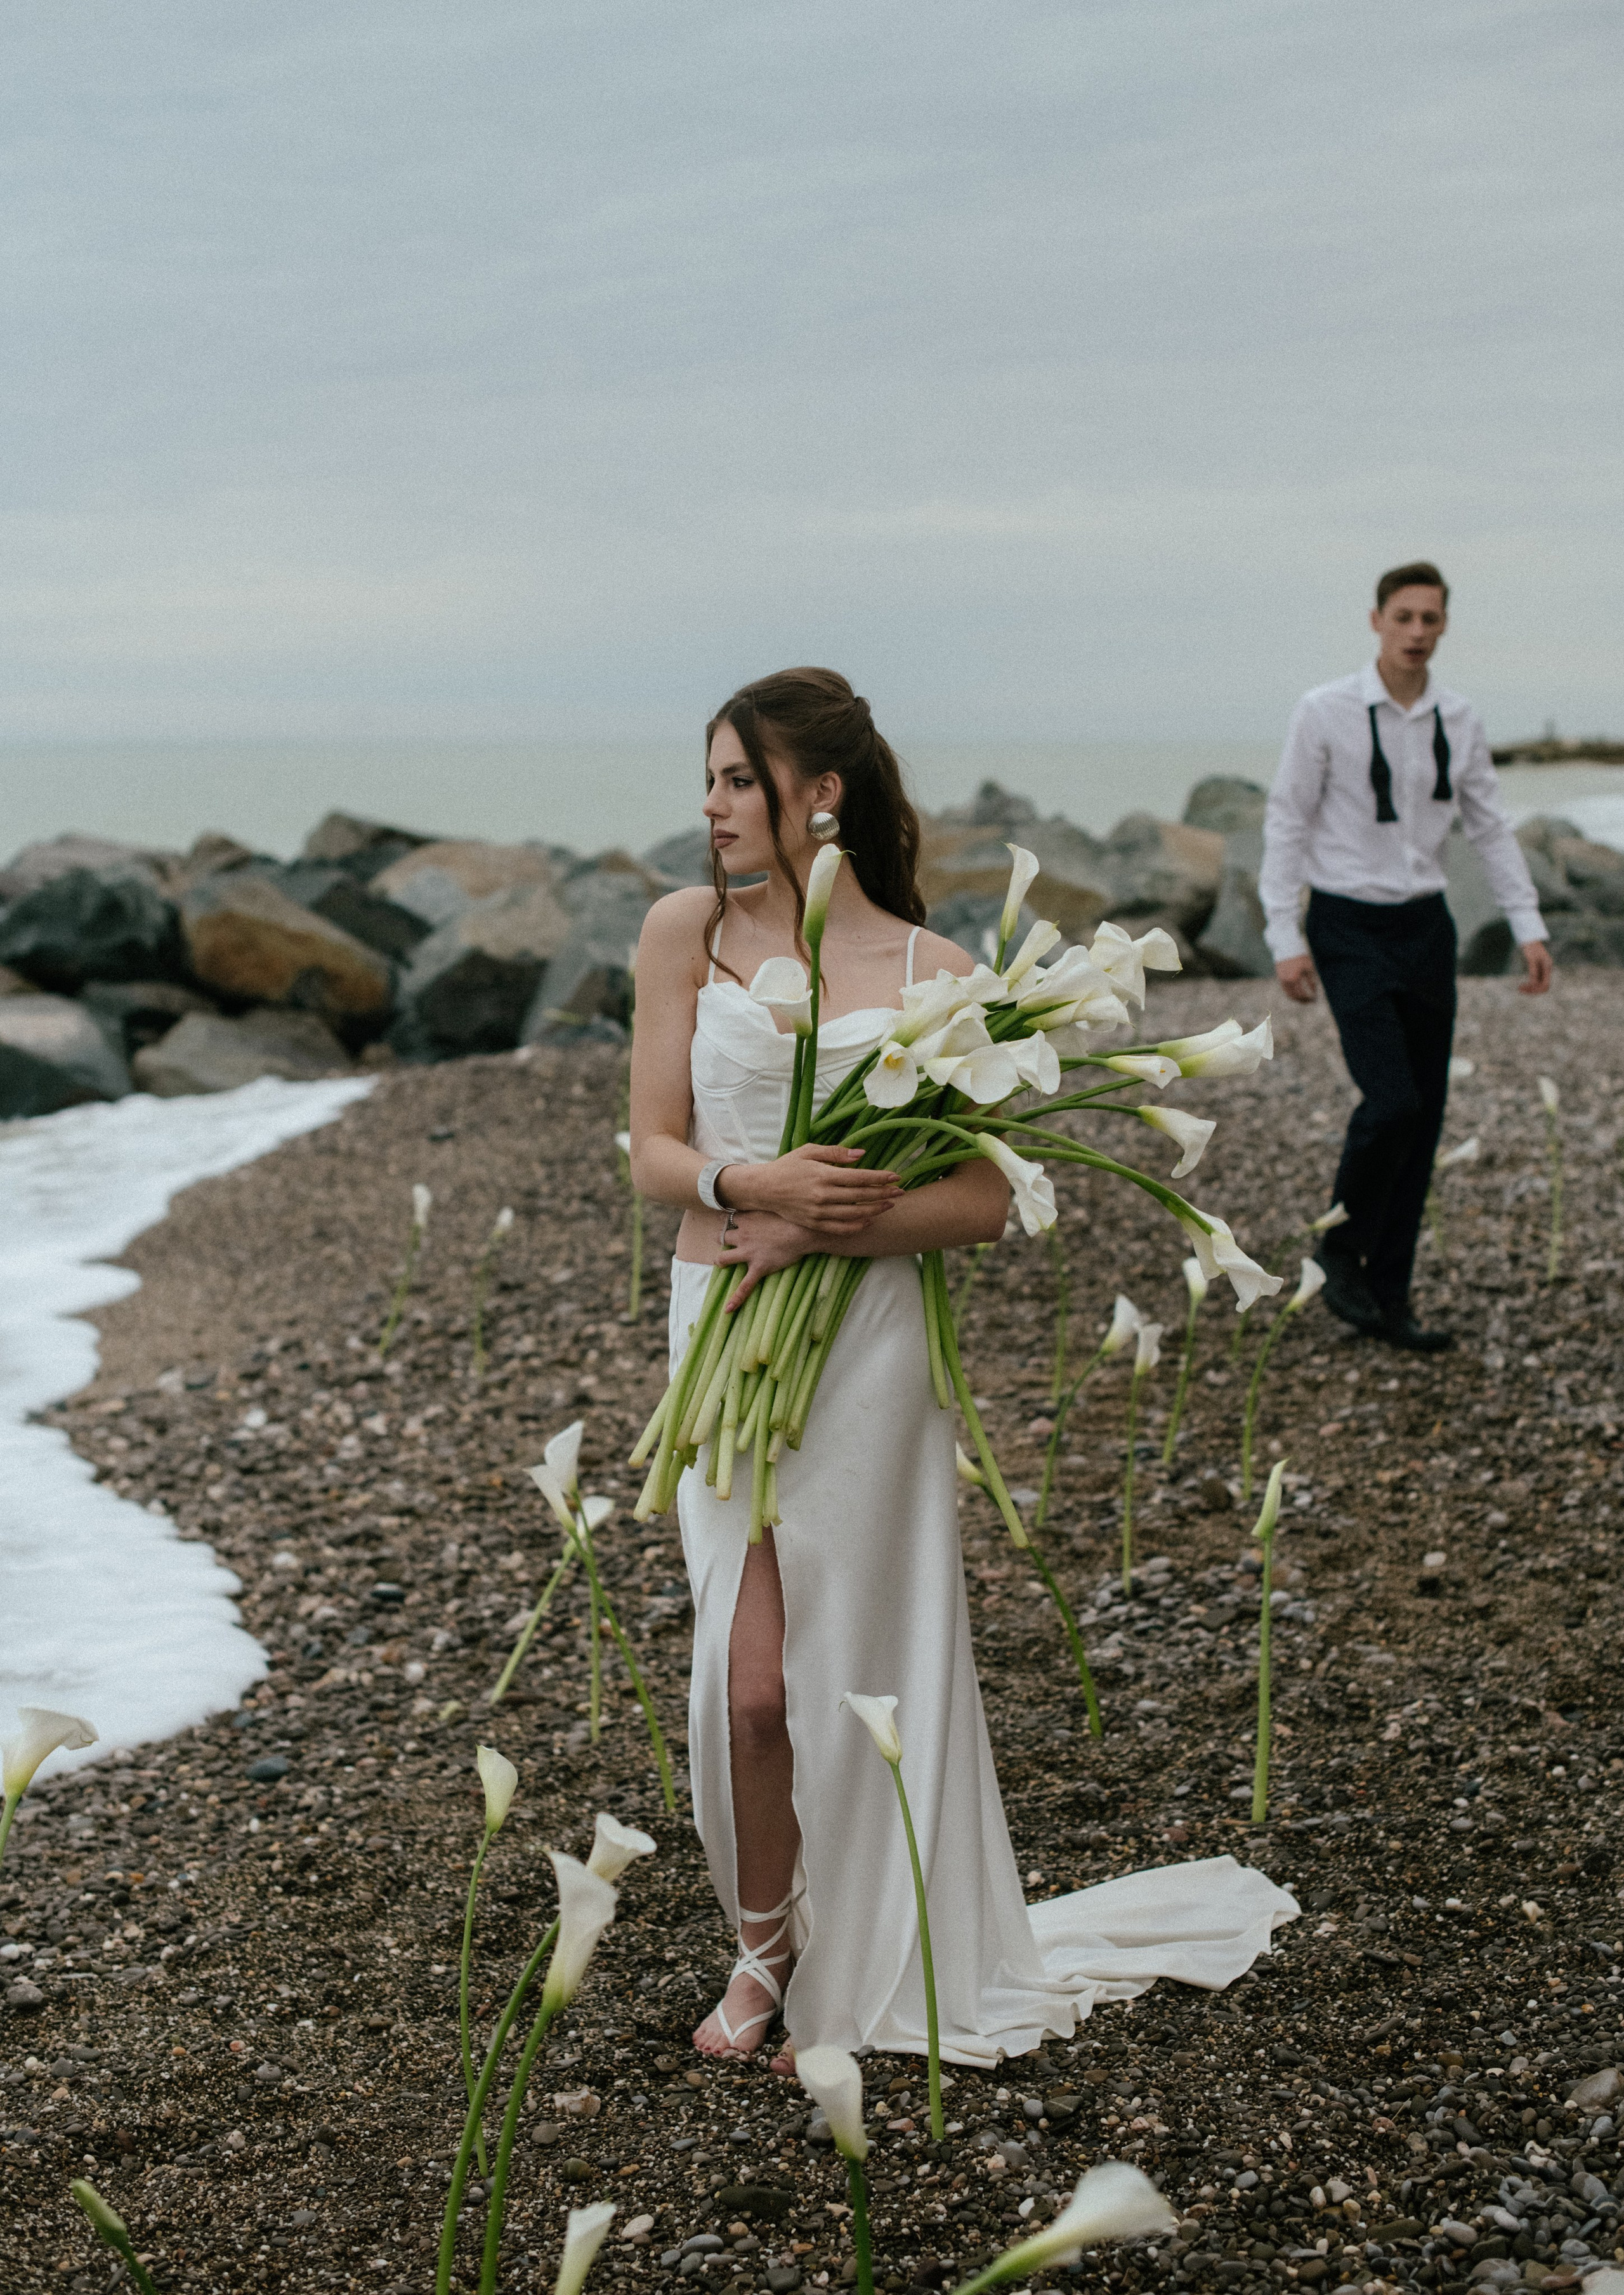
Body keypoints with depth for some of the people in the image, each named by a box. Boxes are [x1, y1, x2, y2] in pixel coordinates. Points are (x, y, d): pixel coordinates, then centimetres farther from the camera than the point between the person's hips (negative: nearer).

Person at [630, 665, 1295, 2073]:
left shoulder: (933, 975, -4)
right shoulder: (688, 931, 1)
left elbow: (985, 1201, -7)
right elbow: (654, 1151, 0)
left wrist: (815, 1230, -17)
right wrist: (751, 1182, -20)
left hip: (862, 1342, -2)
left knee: (843, 1667, 6)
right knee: (752, 1677, 2)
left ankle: (861, 1973, 26)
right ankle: (766, 1947, 26)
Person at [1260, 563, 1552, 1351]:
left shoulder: (1459, 721, 6)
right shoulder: (1324, 713, -7)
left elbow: (1490, 827, 11)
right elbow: (1286, 823, -4)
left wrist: (1529, 927, 4)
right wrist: (1285, 938, -10)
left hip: (1425, 927, 5)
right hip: (1350, 930, -5)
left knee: (1425, 1117, 5)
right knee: (1392, 1100, -18)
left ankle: (1388, 1294, 15)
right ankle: (1341, 1251, 7)